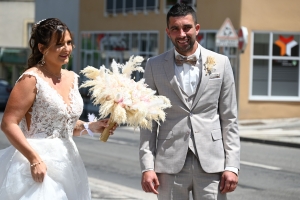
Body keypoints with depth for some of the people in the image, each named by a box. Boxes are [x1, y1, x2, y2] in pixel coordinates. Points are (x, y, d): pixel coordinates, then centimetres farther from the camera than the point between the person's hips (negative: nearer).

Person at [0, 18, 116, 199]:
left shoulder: (72, 78, 11)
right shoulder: (32, 79, -11)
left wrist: (90, 127, 4)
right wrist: (35, 159, -23)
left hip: (67, 163, 7)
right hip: (40, 163, -7)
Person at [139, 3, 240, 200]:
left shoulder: (221, 63, 5)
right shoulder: (154, 66, 4)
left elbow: (229, 119, 5)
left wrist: (232, 165, -2)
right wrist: (147, 166, -4)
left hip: (211, 163, 0)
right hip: (170, 164, 0)